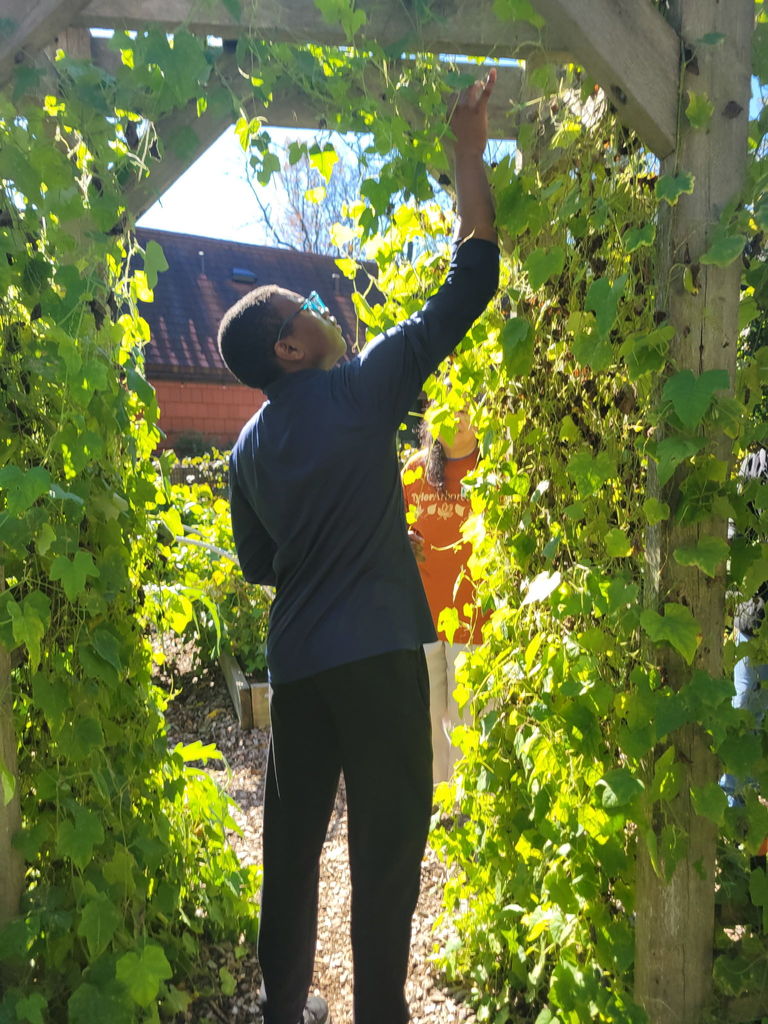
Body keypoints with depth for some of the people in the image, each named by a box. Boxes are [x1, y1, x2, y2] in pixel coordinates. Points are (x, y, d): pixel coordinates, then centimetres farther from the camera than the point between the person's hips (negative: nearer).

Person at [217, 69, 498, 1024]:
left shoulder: (248, 446, 9)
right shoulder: (359, 390, -9)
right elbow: (465, 290, -6)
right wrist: (468, 152, 1)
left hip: (295, 661, 7)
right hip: (376, 655, -6)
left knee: (292, 835, 18)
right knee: (388, 840, 6)